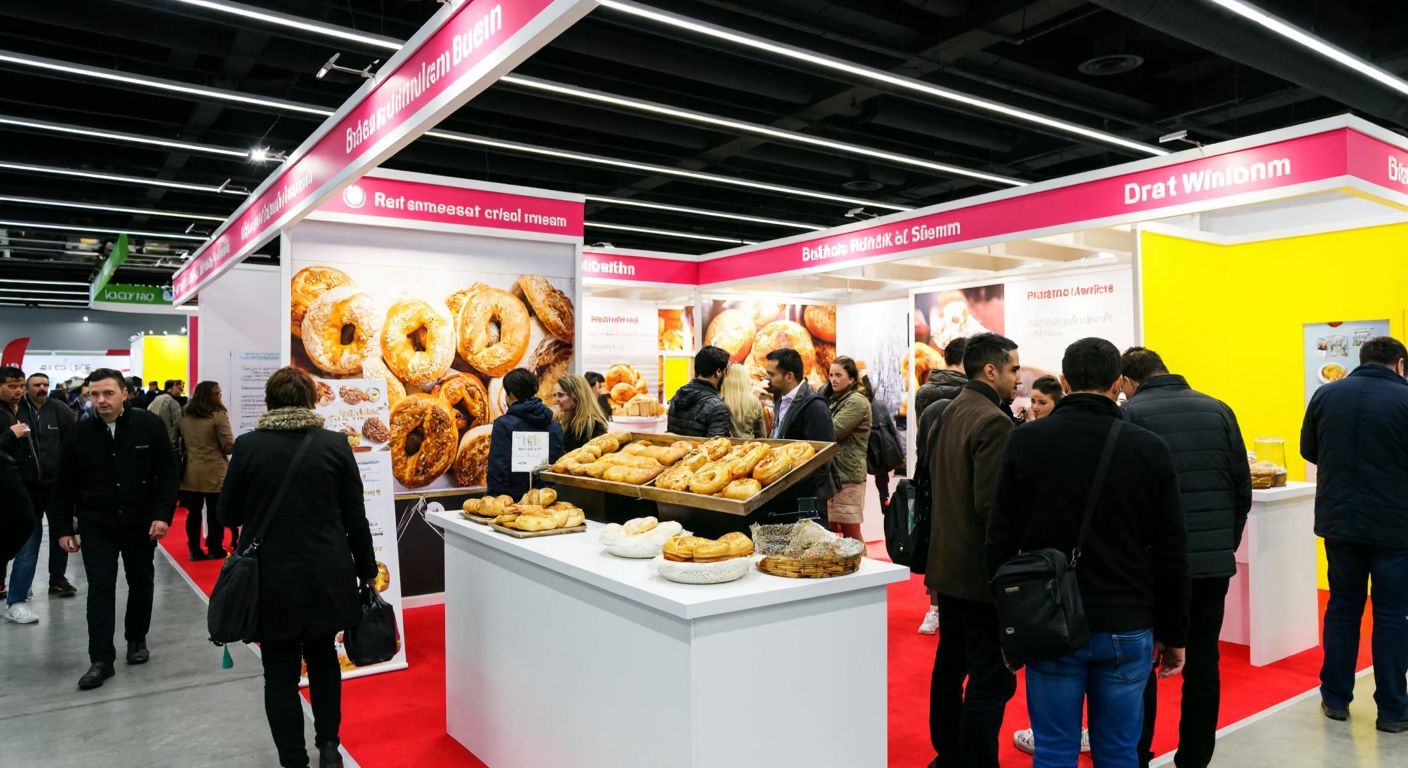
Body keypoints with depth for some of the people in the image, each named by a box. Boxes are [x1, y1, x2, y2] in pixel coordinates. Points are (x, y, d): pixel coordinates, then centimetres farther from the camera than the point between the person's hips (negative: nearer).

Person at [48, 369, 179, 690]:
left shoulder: (149, 425, -9)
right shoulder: (79, 433, -4)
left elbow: (168, 474, -7)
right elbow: (64, 485, 3)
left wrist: (163, 515, -14)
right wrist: (62, 527, 2)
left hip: (141, 524, 0)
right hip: (96, 527, 0)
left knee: (141, 585, 14)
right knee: (100, 589, -2)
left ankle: (137, 639, 33)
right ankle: (101, 660, 4)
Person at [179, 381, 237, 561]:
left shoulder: (184, 416, 6)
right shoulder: (218, 416, -13)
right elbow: (229, 447, -12)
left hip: (190, 473, 6)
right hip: (214, 473, -6)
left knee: (194, 511, 12)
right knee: (215, 512, 4)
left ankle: (194, 549, 18)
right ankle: (214, 549, 11)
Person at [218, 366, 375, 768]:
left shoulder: (248, 445, -7)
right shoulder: (334, 444, -6)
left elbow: (228, 514, 3)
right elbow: (355, 517, -3)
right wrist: (367, 571, 8)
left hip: (271, 579, -1)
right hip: (326, 576, 1)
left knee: (281, 671, 10)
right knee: (323, 658, 20)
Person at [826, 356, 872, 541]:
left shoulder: (857, 401, -9)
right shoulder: (834, 400, 17)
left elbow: (832, 431, -16)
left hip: (848, 474, -8)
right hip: (831, 472, 8)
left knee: (851, 533, -3)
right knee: (830, 530, 9)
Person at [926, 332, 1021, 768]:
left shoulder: (950, 412, 9)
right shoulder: (994, 422, -19)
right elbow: (993, 504, -23)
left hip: (948, 562, 10)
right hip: (982, 568, -9)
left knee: (951, 664, 19)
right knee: (991, 680, 0)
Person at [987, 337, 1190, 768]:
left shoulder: (1024, 441, -6)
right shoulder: (1150, 448, -5)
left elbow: (1000, 542, -3)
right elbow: (1171, 555, 0)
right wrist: (1173, 633, 11)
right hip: (1126, 629, 1)